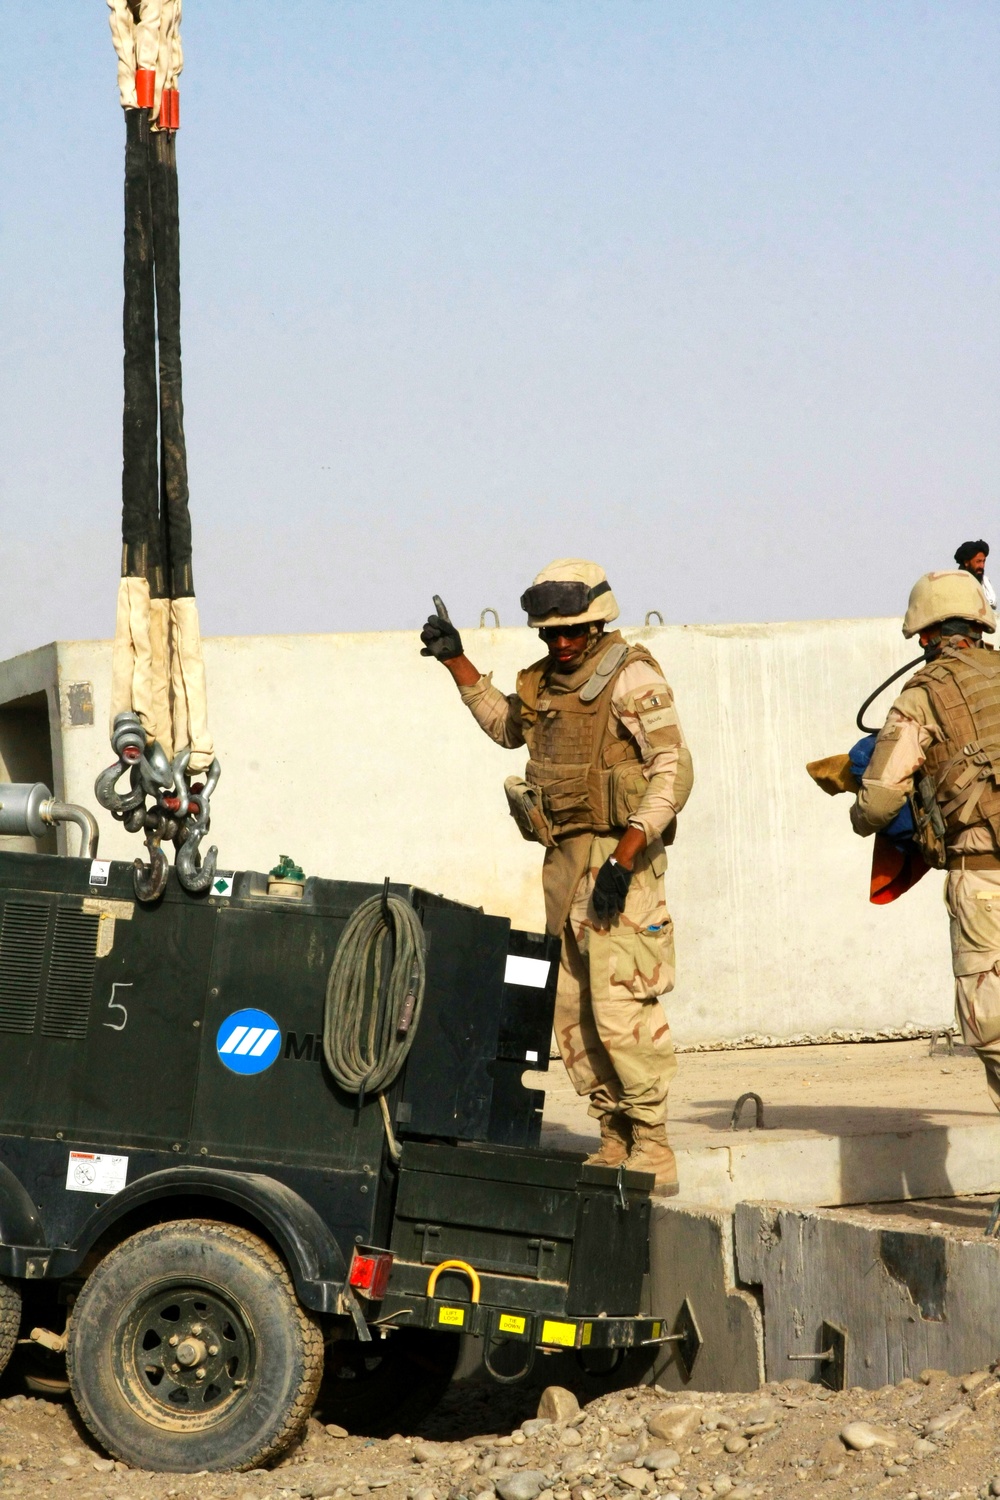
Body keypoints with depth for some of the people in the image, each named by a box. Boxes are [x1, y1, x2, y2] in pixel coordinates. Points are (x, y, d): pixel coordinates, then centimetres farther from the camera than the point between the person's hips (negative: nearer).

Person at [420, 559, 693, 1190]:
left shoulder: (630, 678, -11)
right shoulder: (545, 683, 14)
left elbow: (674, 770, -18)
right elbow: (506, 725, 36)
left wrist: (623, 857, -23)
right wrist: (457, 662, 26)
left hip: (619, 855, -8)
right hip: (564, 858, 9)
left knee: (619, 1007, -14)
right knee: (572, 1009, 9)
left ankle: (654, 1150, -8)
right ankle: (617, 1139, 16)